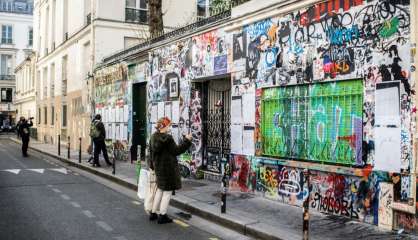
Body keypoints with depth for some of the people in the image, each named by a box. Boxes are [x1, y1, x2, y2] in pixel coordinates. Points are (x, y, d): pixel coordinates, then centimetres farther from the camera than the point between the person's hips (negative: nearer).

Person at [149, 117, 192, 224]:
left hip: (158, 167, 8)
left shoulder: (153, 137, 5)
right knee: (167, 192, 3)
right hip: (168, 167, -8)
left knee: (160, 190, 21)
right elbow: (176, 151, -15)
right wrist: (186, 140, -9)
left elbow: (151, 152, 13)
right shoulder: (167, 138, -21)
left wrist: (152, 165, 23)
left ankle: (153, 213, 27)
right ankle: (162, 216, 8)